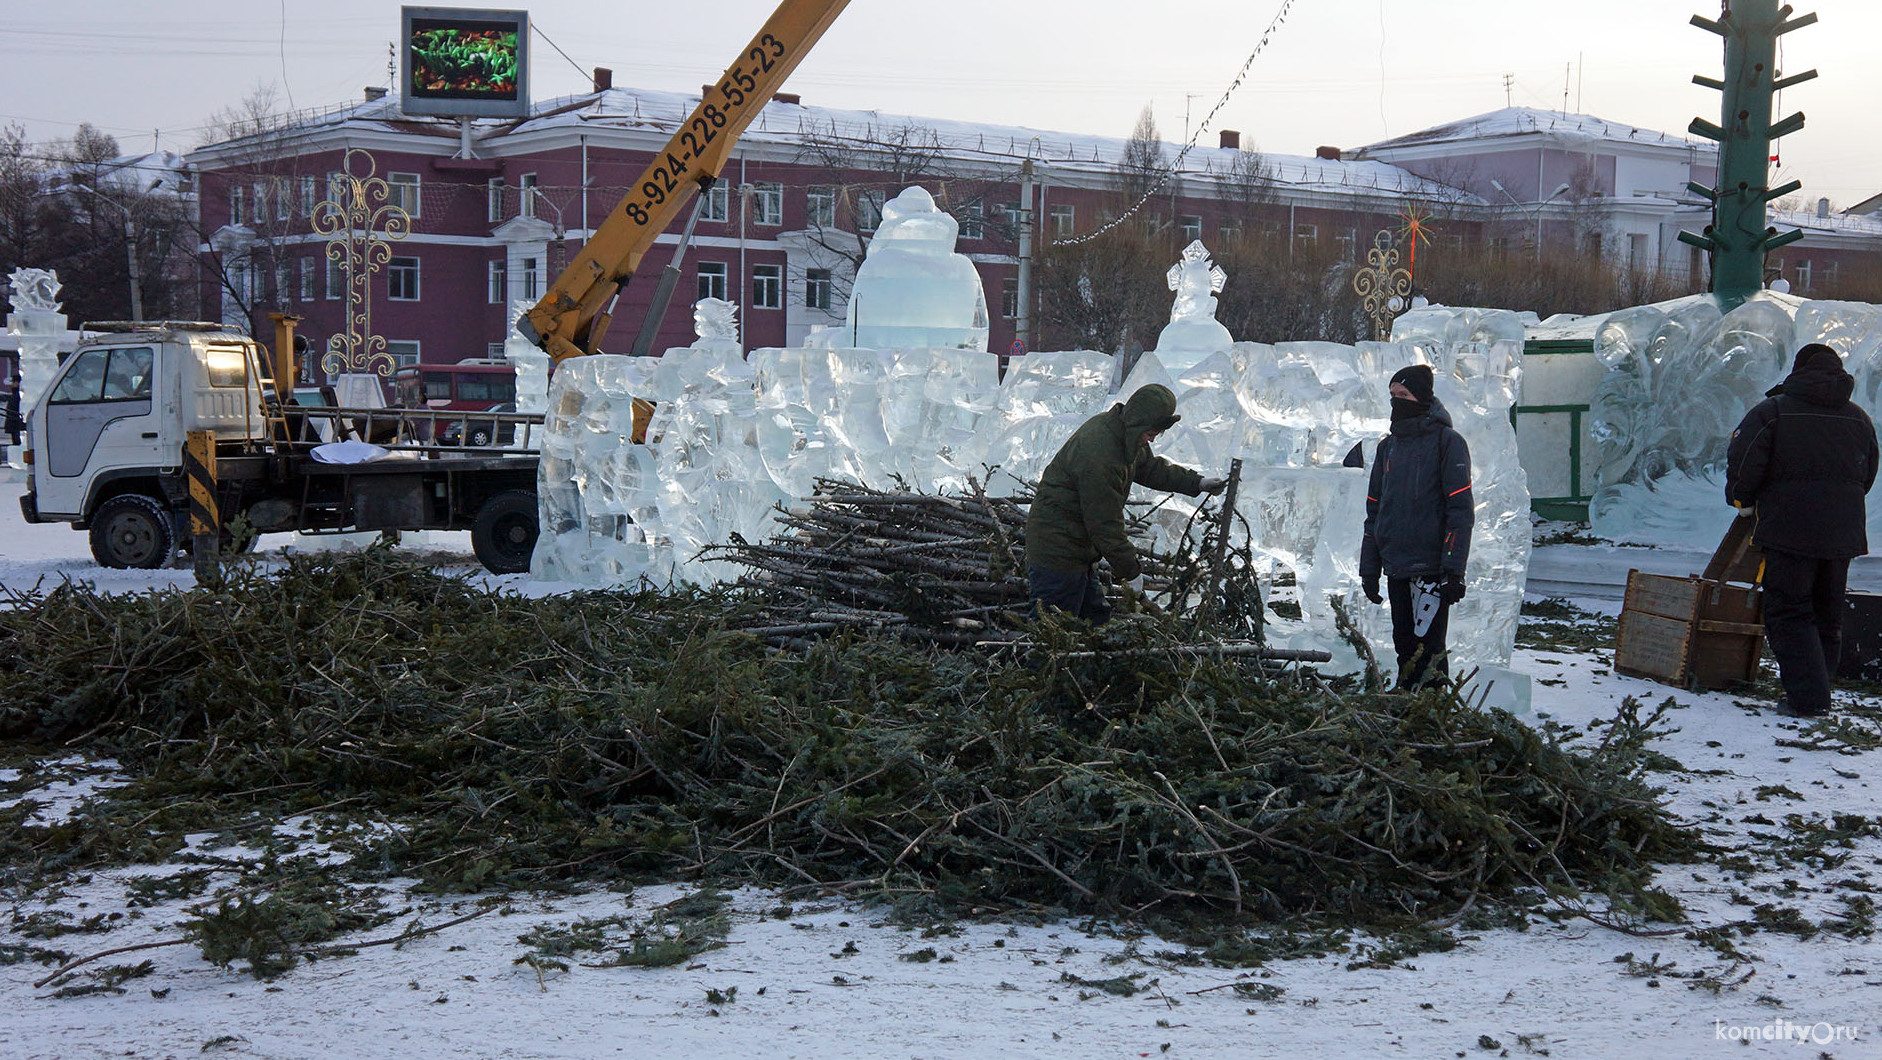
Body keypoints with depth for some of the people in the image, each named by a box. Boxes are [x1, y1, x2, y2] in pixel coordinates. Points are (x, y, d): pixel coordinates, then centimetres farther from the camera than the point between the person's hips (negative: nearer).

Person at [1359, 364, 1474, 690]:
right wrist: (1368, 568, 15)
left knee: (1427, 649, -11)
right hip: (1396, 569, 7)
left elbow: (1460, 510, -9)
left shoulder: (1447, 442, -3)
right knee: (1405, 649, 11)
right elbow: (1374, 512, 20)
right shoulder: (1388, 447, 17)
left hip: (1431, 568, -7)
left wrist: (1454, 569, -15)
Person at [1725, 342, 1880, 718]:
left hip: (1789, 531, -5)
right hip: (1842, 534, 5)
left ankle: (1807, 698, -13)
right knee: (1827, 616, 15)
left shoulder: (1772, 411, -5)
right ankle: (1817, 694, 19)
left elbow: (1743, 461, -11)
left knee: (1788, 614, -3)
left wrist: (1744, 501, 7)